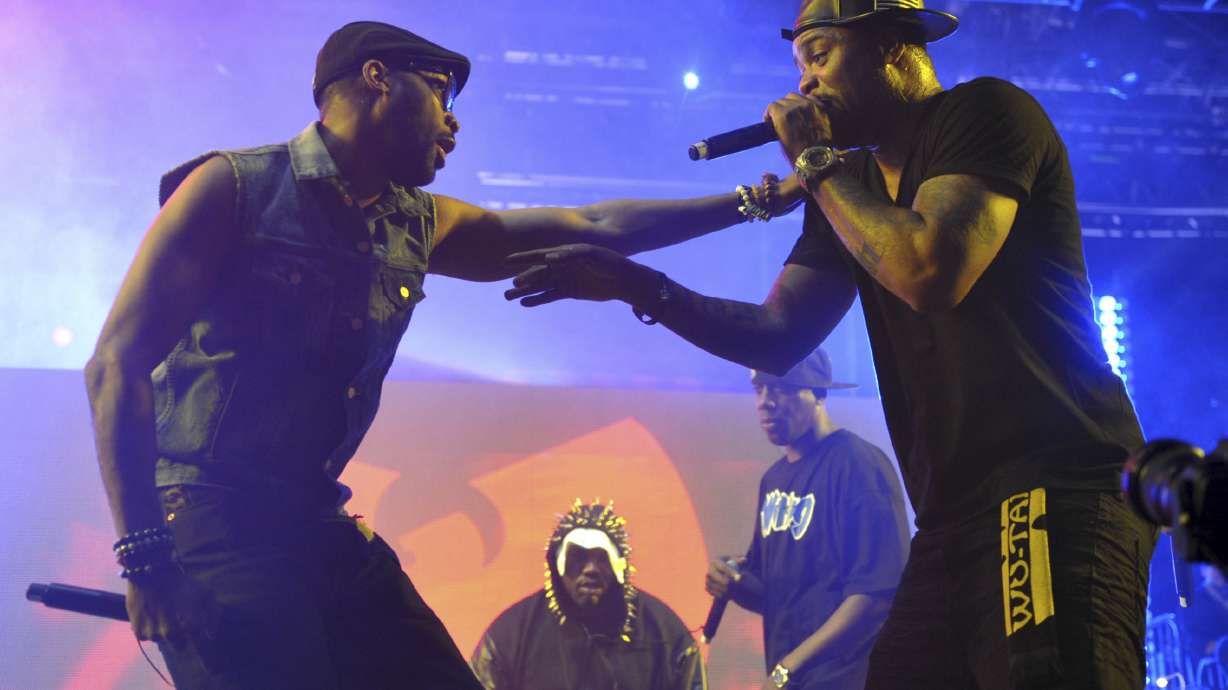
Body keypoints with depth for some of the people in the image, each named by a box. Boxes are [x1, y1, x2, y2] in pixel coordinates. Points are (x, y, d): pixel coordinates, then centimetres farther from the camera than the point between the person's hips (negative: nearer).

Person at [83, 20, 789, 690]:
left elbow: (590, 228, 20)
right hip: (210, 519, -7)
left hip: (321, 525, 7)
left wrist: (751, 201, 22)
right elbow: (117, 365, -10)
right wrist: (144, 555, -18)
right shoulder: (235, 188, -6)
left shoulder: (417, 227, 13)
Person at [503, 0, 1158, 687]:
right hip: (954, 518, 8)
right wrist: (635, 284, 2)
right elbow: (777, 338, 12)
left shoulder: (986, 111, -4)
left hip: (1053, 498, -8)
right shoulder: (849, 188, 19)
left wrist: (816, 161, -7)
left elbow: (930, 273, -21)